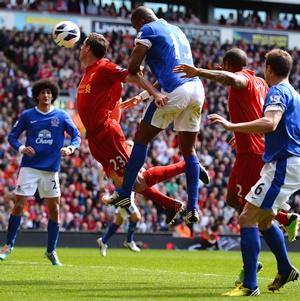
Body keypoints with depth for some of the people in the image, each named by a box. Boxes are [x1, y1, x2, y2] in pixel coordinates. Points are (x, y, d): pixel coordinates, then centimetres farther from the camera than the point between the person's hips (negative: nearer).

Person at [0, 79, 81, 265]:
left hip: (51, 169, 1)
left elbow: (76, 135, 4)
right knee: (19, 205, -7)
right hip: (29, 167, -1)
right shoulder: (27, 115, 2)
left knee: (54, 210, 2)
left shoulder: (62, 116, 3)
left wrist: (71, 148, -16)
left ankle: (52, 251, 15)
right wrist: (21, 148, -12)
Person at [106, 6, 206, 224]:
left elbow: (133, 66, -3)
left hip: (174, 91, -7)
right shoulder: (177, 30, 28)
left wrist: (134, 72, 20)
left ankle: (125, 194, 8)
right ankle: (193, 208, 8)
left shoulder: (149, 29, 4)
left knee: (142, 138, 6)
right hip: (197, 89, 7)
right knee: (189, 150, 13)